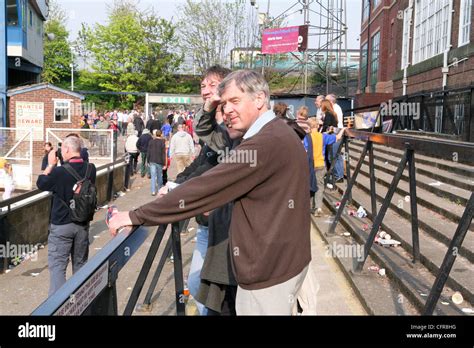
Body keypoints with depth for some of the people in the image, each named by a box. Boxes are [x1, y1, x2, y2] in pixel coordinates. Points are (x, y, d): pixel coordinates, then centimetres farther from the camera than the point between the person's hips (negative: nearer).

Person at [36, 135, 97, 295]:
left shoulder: (60, 172, -20)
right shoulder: (90, 168, -6)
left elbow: (41, 183, -2)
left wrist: (51, 164, 8)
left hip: (61, 225, -5)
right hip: (83, 224, 5)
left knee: (57, 265, 2)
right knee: (80, 264, 17)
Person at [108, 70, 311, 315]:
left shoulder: (265, 143, -23)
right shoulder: (280, 134, 11)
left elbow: (205, 187, -26)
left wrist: (137, 216, -21)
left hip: (269, 269, -10)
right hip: (284, 258, 10)